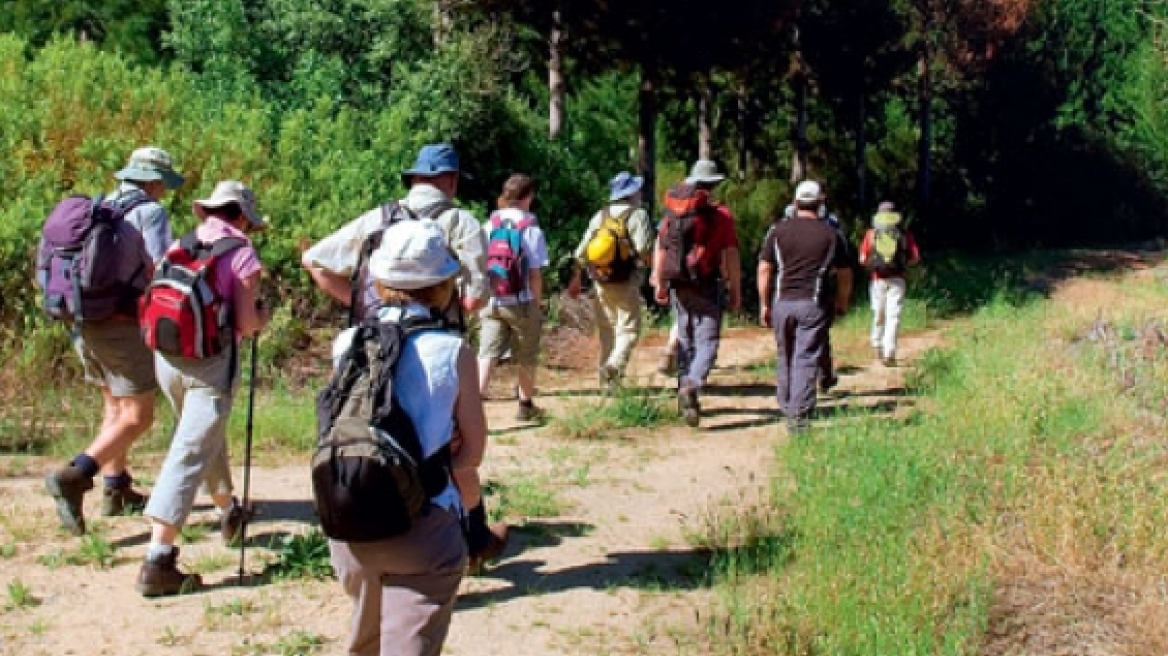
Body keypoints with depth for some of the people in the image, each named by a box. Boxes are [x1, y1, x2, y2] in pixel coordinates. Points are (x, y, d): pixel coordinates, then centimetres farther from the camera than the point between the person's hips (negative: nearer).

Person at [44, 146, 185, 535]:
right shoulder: (150, 212, -8)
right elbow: (160, 270, -17)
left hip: (84, 323, 8)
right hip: (123, 325, -8)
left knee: (115, 406, 21)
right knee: (138, 416, -3)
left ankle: (116, 490, 24)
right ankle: (73, 477, -18)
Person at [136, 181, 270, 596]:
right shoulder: (241, 253, -5)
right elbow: (246, 323, -10)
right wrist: (262, 317, 12)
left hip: (167, 357, 6)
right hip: (211, 361, -6)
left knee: (207, 437, 27)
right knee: (190, 453, -7)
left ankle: (229, 512, 48)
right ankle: (156, 563, -13)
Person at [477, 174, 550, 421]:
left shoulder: (489, 225, 3)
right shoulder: (531, 228, -9)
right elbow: (535, 273, -8)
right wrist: (537, 303, 4)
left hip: (491, 302, 3)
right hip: (521, 302, -3)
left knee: (487, 355, -2)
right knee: (526, 358, 15)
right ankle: (526, 406, 29)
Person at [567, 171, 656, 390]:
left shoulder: (600, 215, 10)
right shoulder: (638, 215, -6)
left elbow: (582, 250, 10)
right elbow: (643, 249, -17)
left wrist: (575, 278, 17)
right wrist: (649, 261, 5)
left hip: (601, 281, 5)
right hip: (626, 282, -5)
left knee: (607, 330, 15)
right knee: (628, 329, -2)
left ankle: (606, 380, 20)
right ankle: (615, 364, -26)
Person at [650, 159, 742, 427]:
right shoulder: (722, 215, -4)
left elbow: (659, 248, 6)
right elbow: (731, 255, -6)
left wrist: (659, 283, 14)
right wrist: (736, 290, 1)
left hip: (678, 286, 4)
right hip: (707, 286, -4)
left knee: (685, 340, 16)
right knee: (708, 342, -3)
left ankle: (686, 398, 20)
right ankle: (693, 384, -28)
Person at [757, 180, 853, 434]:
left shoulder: (778, 231, 4)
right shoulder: (831, 234, 3)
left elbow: (764, 270, 2)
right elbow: (845, 274, 7)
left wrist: (764, 304, 8)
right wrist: (842, 303, 22)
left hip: (782, 302, 2)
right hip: (813, 304, -2)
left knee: (785, 357, 17)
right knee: (806, 360, -3)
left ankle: (786, 408, 27)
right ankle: (799, 416, -8)